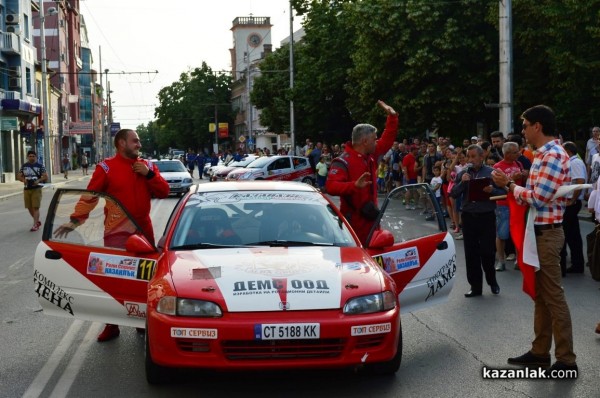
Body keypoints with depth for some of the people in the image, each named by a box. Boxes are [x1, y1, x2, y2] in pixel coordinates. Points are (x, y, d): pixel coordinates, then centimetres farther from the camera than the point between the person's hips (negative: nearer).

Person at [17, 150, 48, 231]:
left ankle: (35, 225, -11)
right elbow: (19, 176, 12)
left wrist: (39, 180, -21)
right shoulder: (24, 166, 10)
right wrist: (23, 180, -10)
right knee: (29, 207, 10)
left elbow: (46, 177, -3)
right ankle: (37, 221, 30)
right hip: (27, 189, 4)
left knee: (36, 207, -11)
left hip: (36, 189, -4)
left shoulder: (40, 166, 0)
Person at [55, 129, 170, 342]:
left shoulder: (147, 166, 7)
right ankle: (112, 325, 7)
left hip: (143, 231, 4)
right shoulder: (106, 168, -6)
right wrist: (76, 220, -22)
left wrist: (149, 174, -12)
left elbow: (164, 192, 2)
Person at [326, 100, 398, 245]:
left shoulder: (371, 156, 10)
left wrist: (392, 116, 15)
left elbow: (387, 139, 23)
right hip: (353, 223, -9)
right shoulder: (343, 162, -16)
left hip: (371, 219, 9)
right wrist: (355, 185, -43)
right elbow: (330, 186, -28)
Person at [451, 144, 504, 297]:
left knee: (487, 251, 0)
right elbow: (453, 194, 3)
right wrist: (462, 182, -12)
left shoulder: (491, 172, 0)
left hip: (487, 216, -3)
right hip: (468, 216, 3)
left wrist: (492, 190, -19)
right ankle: (475, 286, 14)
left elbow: (503, 192, 0)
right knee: (471, 253, 5)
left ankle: (492, 281, 24)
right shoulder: (462, 173, 7)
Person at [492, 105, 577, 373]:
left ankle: (566, 360, 1)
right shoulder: (543, 155, 13)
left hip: (547, 234, -10)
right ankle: (540, 352, 23)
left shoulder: (554, 156, -18)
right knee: (540, 295, 15)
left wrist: (509, 185, -10)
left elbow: (538, 199, -22)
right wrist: (511, 186, 3)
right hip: (538, 232, 10)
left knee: (553, 296, -5)